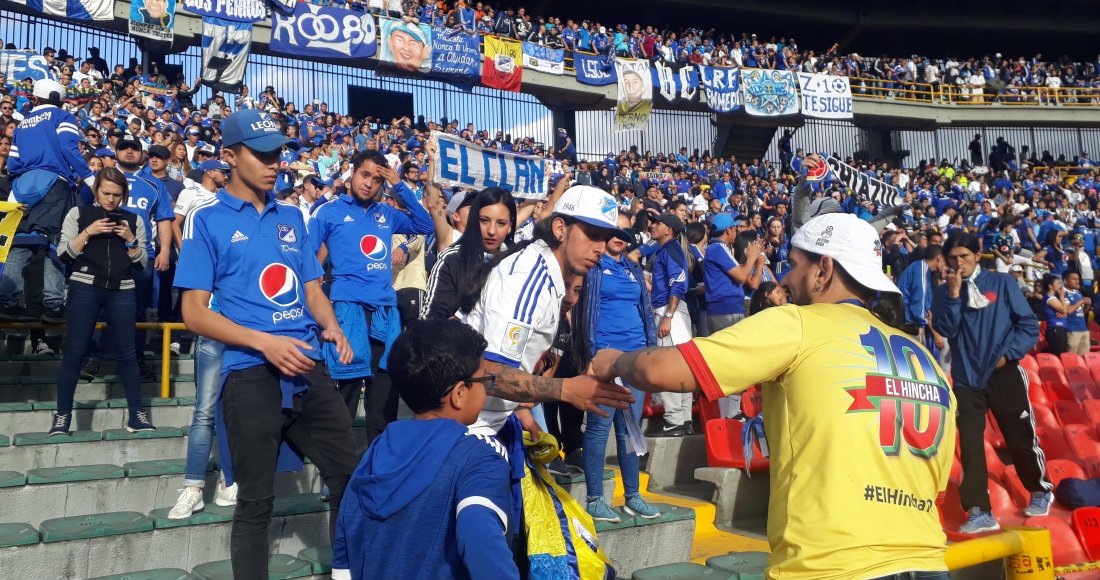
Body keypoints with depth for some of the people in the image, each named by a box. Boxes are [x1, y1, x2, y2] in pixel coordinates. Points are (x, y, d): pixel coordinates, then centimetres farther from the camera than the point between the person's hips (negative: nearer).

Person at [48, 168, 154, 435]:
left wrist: (130, 239, -6)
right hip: (85, 287, -1)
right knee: (74, 352, -2)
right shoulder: (78, 213, 8)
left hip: (122, 291, 2)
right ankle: (62, 415, 7)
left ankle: (137, 415, 8)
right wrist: (88, 233, -11)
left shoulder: (133, 220, 12)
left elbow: (140, 262, 10)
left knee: (128, 352, 1)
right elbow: (64, 255, 0)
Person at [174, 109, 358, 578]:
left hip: (309, 368, 5)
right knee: (256, 502, 6)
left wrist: (330, 327, -5)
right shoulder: (207, 219, -1)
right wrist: (265, 342, -18)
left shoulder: (292, 217, 13)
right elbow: (195, 313, -6)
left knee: (350, 478, 6)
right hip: (251, 374, -4)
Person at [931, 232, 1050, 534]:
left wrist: (1007, 354, -10)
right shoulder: (943, 293, 4)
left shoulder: (1002, 282, 0)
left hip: (1004, 375, -1)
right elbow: (945, 330, -9)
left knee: (1021, 439, 10)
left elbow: (1029, 325, 0)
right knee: (970, 445, -4)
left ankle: (1041, 491, 36)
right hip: (966, 379, 1)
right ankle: (979, 511, 1)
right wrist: (954, 294, -15)